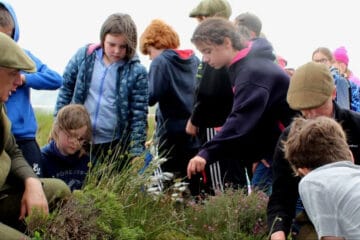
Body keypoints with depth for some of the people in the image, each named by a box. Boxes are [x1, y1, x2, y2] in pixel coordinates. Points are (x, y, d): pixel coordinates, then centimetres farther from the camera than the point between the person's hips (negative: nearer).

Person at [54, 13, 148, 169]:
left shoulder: (136, 72, -10)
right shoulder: (84, 56, -4)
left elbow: (139, 115, -8)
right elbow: (66, 88, 8)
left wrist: (136, 152, -12)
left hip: (115, 145, -2)